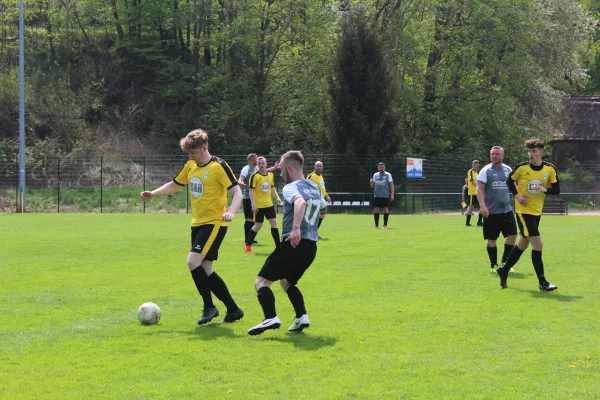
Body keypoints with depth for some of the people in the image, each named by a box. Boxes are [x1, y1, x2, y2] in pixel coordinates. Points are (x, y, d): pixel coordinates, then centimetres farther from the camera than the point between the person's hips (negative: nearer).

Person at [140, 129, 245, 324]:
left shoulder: (218, 167, -12)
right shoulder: (190, 166, 10)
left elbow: (237, 192, -16)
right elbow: (174, 185, 22)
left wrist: (231, 212, -33)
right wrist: (152, 193, 8)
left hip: (214, 223, -8)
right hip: (197, 223, 8)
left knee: (193, 261, -20)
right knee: (205, 270, 7)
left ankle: (209, 307, -5)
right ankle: (233, 310, 16)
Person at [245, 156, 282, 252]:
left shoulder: (271, 175, 9)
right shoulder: (255, 176, -9)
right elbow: (251, 191, -10)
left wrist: (277, 197, 4)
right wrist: (253, 204, -17)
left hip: (269, 204, 5)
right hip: (259, 206, -5)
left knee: (274, 222, -3)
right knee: (258, 226, 1)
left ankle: (278, 246, 2)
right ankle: (247, 245, 18)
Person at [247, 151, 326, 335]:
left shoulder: (290, 188, -7)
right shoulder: (314, 187, 18)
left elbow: (301, 202, -30)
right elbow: (322, 206, 38)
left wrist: (296, 228, -41)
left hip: (293, 244, -8)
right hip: (311, 247, 8)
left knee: (261, 281, -7)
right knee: (287, 282, 28)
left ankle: (271, 318, -28)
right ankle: (301, 316, 10)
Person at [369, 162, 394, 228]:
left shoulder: (388, 175, 3)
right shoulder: (375, 175, 11)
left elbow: (391, 185, 1)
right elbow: (372, 186, 15)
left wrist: (392, 194, -8)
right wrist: (371, 182, -9)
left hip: (385, 195, -2)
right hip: (377, 195, 2)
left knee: (385, 209, -1)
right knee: (376, 209, -1)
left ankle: (385, 224, 6)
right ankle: (376, 224, 7)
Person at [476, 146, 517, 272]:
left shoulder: (508, 170, 9)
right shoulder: (486, 170, -5)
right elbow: (479, 189, -11)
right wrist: (482, 206, -23)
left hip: (506, 209, 4)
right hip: (491, 211, -4)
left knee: (512, 234, -1)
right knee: (492, 239, 2)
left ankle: (505, 261, 15)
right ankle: (494, 265, 14)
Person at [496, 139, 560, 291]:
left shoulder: (550, 169, -4)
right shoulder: (522, 167, -10)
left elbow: (557, 190, -1)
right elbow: (510, 181, 5)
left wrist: (544, 189, -21)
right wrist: (517, 195, -10)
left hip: (537, 211, 5)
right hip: (523, 211, -5)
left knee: (523, 244, 15)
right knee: (537, 244, -12)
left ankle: (504, 271, 33)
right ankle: (542, 281, -5)